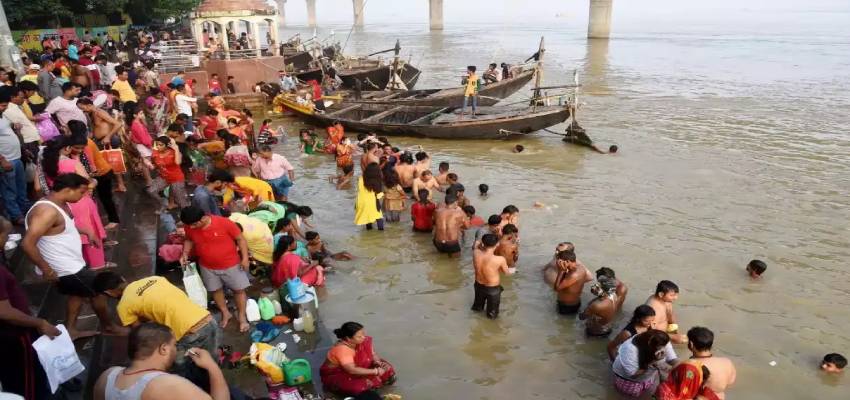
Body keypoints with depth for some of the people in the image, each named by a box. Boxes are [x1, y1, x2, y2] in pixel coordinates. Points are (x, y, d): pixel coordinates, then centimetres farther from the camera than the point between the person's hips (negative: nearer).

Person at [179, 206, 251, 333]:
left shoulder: (224, 223, -27)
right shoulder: (190, 228, -14)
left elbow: (240, 239, -15)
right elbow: (189, 240, 8)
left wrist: (245, 258, -16)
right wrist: (185, 253, -8)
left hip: (230, 264, -3)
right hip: (207, 267, 3)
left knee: (239, 289, 8)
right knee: (216, 290, 17)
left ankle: (242, 316, 27)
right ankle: (225, 313, 40)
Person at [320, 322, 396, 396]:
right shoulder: (341, 349, -34)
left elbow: (373, 354, 0)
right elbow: (352, 370, -38)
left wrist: (377, 362, -23)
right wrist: (375, 371, -34)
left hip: (357, 369, 7)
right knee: (358, 386, -37)